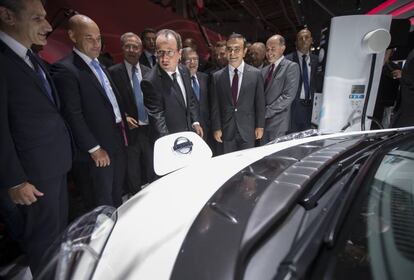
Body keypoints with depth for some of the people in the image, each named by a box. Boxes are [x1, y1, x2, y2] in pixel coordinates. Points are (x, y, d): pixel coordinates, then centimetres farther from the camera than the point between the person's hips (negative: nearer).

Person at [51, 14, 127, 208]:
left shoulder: (99, 66, 14)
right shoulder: (65, 69, -14)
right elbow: (73, 115, -18)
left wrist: (123, 118, 9)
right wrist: (94, 148, -17)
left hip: (118, 140, 8)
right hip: (99, 148, -8)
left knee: (117, 194, 22)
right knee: (104, 201, 8)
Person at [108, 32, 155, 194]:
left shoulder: (148, 72, 8)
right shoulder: (113, 72, -3)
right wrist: (123, 117, -17)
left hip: (149, 130, 4)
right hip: (129, 131, -3)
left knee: (151, 175, 15)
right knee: (132, 179, 10)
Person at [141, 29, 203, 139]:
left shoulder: (184, 71, -3)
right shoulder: (150, 82, -24)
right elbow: (157, 118, -23)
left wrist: (195, 122, 1)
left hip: (190, 132, 6)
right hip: (170, 138, -6)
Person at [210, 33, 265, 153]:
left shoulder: (256, 74, 0)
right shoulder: (217, 76, 2)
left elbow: (260, 102, 2)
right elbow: (215, 105, 2)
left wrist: (260, 126, 1)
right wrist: (216, 128, 0)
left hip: (248, 130, 0)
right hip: (226, 131, 1)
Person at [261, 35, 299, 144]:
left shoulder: (291, 67, -5)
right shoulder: (265, 70, 15)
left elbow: (288, 96, -14)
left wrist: (266, 112, -15)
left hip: (278, 122, -6)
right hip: (263, 120, 6)